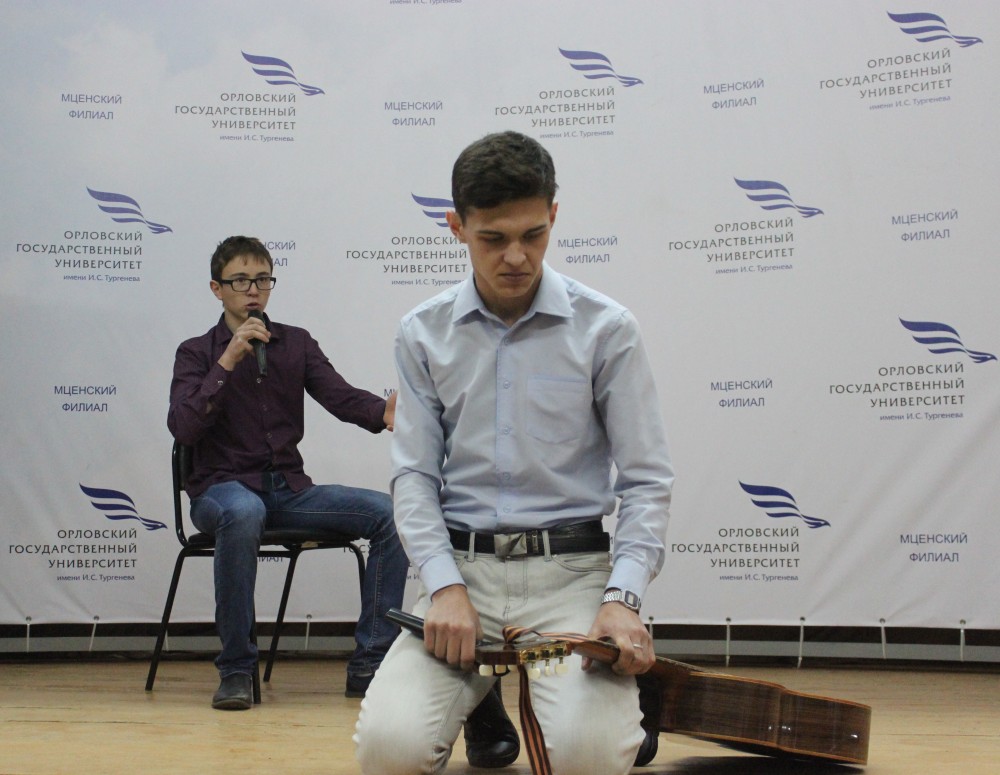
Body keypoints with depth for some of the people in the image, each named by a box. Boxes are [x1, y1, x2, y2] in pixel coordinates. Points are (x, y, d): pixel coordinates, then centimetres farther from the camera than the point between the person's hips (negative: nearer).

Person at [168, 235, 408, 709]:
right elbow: (183, 428, -10)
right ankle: (235, 670, -27)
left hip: (290, 490, 4)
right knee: (244, 512, -40)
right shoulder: (197, 353, 5)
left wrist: (383, 411, -26)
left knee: (390, 512, -18)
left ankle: (369, 665, -13)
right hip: (222, 489, -4)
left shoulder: (297, 344, 13)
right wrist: (228, 361, -16)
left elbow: (339, 396, -4)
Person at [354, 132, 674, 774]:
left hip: (571, 570, -1)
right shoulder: (423, 334, 7)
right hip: (461, 567, 2)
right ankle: (477, 700, 12)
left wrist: (623, 597, -16)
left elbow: (647, 480, -1)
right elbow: (414, 474, 4)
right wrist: (445, 587, -12)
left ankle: (625, 699, 11)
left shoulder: (607, 329, 0)